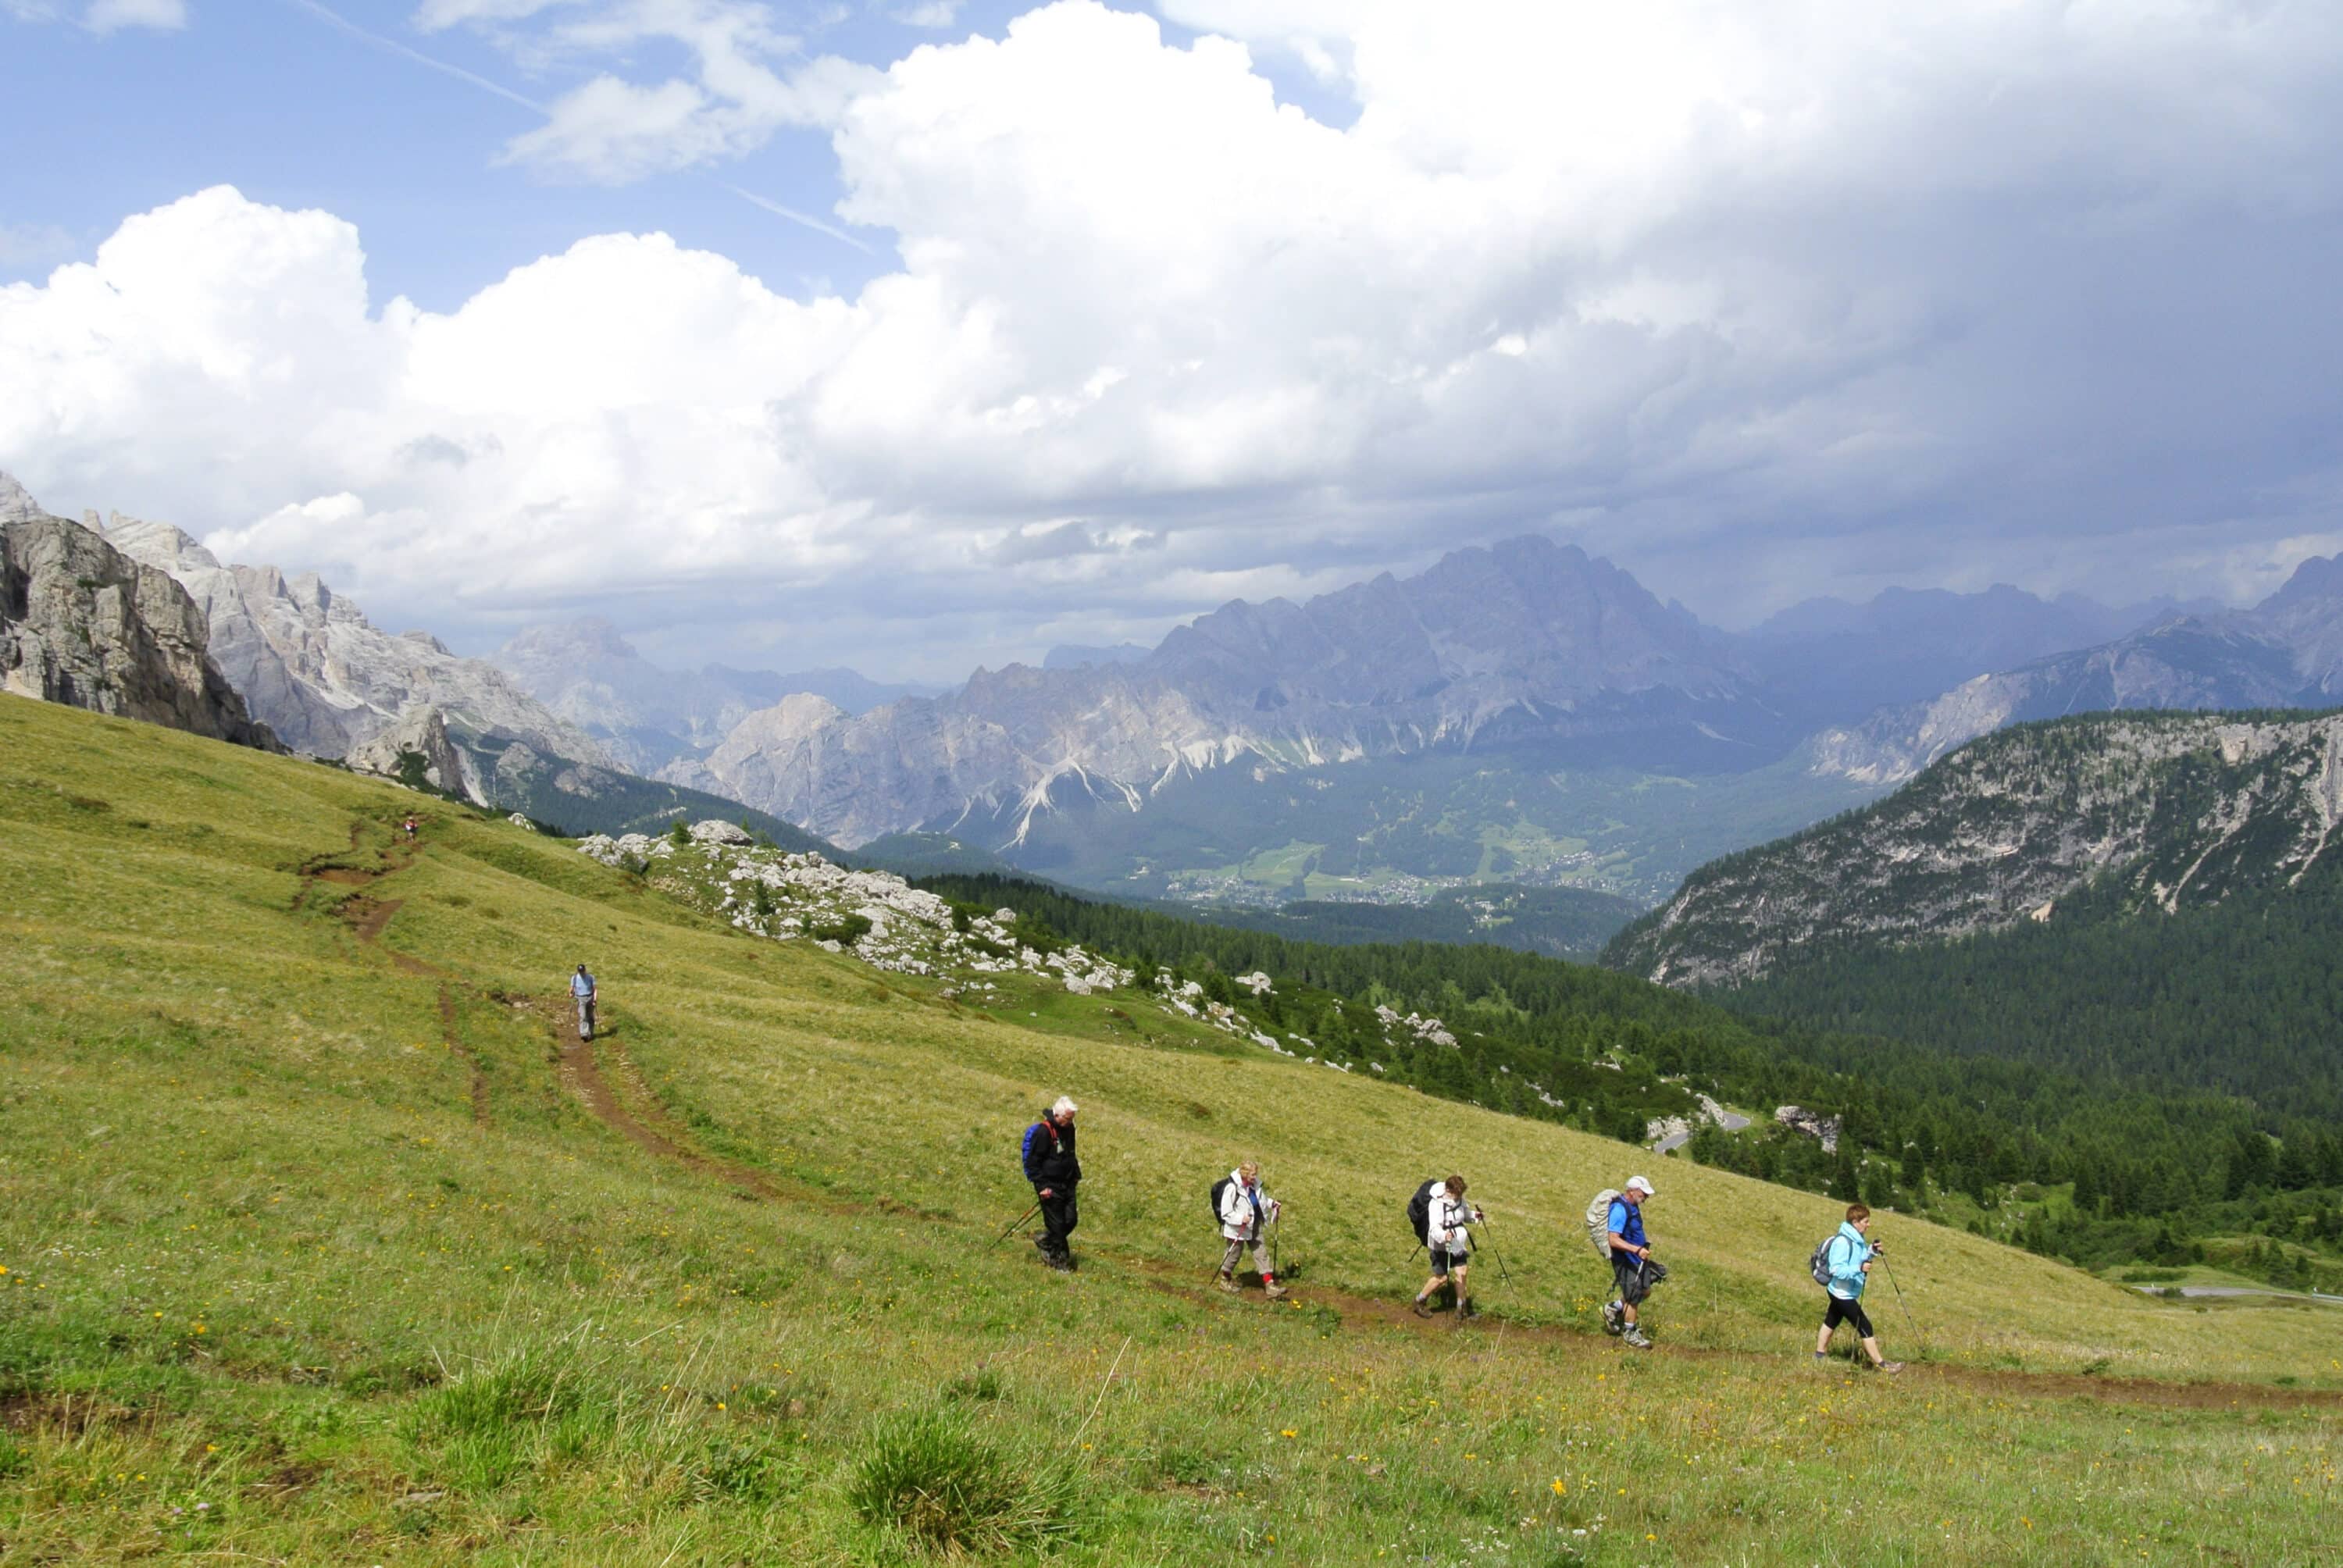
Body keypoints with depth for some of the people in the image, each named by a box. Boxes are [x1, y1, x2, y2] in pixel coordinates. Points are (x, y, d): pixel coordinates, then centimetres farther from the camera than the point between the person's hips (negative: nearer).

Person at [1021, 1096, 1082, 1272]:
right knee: (1056, 1224, -3)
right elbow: (1033, 1161, -16)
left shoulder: (1069, 1129, 7)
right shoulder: (1043, 1132, -18)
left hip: (1066, 1184, 8)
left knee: (1071, 1219, 4)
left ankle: (1044, 1239, 27)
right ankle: (1059, 1260, 10)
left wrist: (1076, 1175, 23)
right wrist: (1042, 1186, -18)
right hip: (1050, 1187, -8)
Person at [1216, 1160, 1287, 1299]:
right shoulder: (1232, 1189, -23)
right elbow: (1226, 1213, -21)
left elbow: (1261, 1199, 20)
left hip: (1254, 1227, 7)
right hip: (1238, 1229, -7)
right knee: (1234, 1254, 11)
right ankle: (1225, 1280, 35)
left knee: (1262, 1253, 3)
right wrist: (1241, 1219, -33)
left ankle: (1270, 1286, 5)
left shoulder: (1254, 1185, -1)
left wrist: (1272, 1203, 4)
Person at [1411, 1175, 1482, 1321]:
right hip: (1440, 1245, -6)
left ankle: (1462, 1308, 18)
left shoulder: (1459, 1199, -2)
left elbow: (1465, 1214, 18)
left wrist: (1474, 1216, -3)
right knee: (1442, 1277, 0)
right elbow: (1434, 1227, -34)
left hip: (1458, 1243, 6)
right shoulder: (1437, 1204, -25)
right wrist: (1444, 1235, -54)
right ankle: (1420, 1301, 23)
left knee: (1462, 1273, 2)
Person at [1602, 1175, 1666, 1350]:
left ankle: (1612, 1309, 31)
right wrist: (1637, 1249, -35)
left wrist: (1645, 1242, 16)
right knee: (1633, 1298, 0)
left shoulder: (1633, 1207, 7)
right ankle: (1630, 1335, 16)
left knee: (1645, 1290, 16)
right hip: (1625, 1261, -9)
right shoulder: (1620, 1209, -24)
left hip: (1637, 1259, 9)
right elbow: (1614, 1240, -30)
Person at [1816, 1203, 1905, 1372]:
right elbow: (1837, 1269, -31)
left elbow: (1859, 1257, 17)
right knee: (1865, 1327, -6)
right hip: (1843, 1293, -10)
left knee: (1830, 1322, 20)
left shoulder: (1858, 1239, 4)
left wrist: (1872, 1251, 1)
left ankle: (1820, 1355, 32)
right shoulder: (1843, 1242, -27)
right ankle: (1881, 1364, 0)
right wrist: (1859, 1268, -40)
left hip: (1839, 1293, 10)